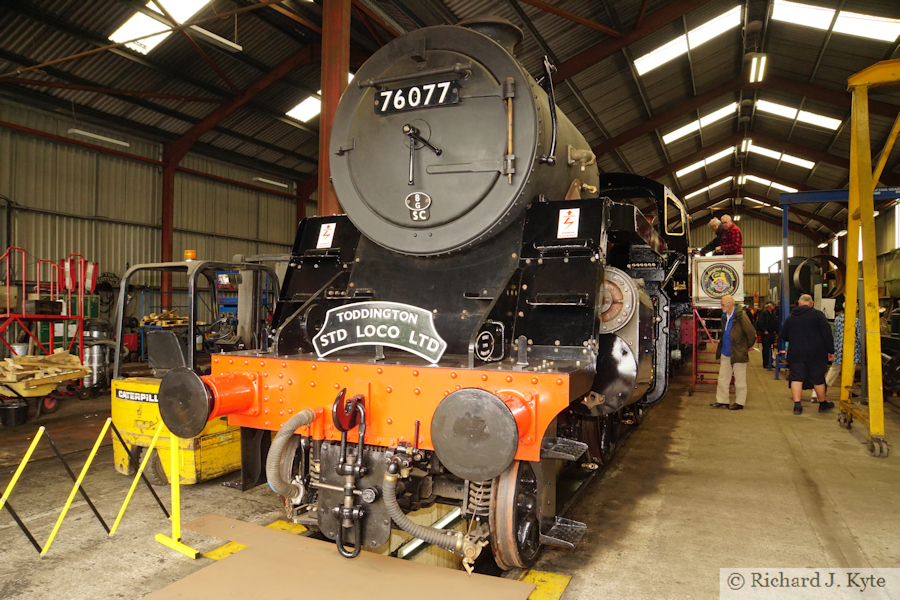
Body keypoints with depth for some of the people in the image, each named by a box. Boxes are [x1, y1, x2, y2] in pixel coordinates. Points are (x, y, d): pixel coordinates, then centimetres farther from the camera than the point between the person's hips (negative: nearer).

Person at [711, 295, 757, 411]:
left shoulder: (741, 316, -17)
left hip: (738, 353, -8)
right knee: (723, 378, 11)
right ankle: (722, 401, 18)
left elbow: (751, 332, -14)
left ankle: (739, 403, 14)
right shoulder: (724, 316, 8)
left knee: (740, 379, 5)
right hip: (725, 353, 8)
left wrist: (748, 346, -2)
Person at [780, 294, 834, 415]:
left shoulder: (790, 317, 6)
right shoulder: (818, 315, -3)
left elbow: (783, 336, 12)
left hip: (795, 354, 2)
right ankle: (823, 404, 26)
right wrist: (830, 351, -1)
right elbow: (827, 334, -6)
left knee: (797, 378, 2)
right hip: (815, 354, -1)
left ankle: (797, 405, -6)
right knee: (818, 379, 10)